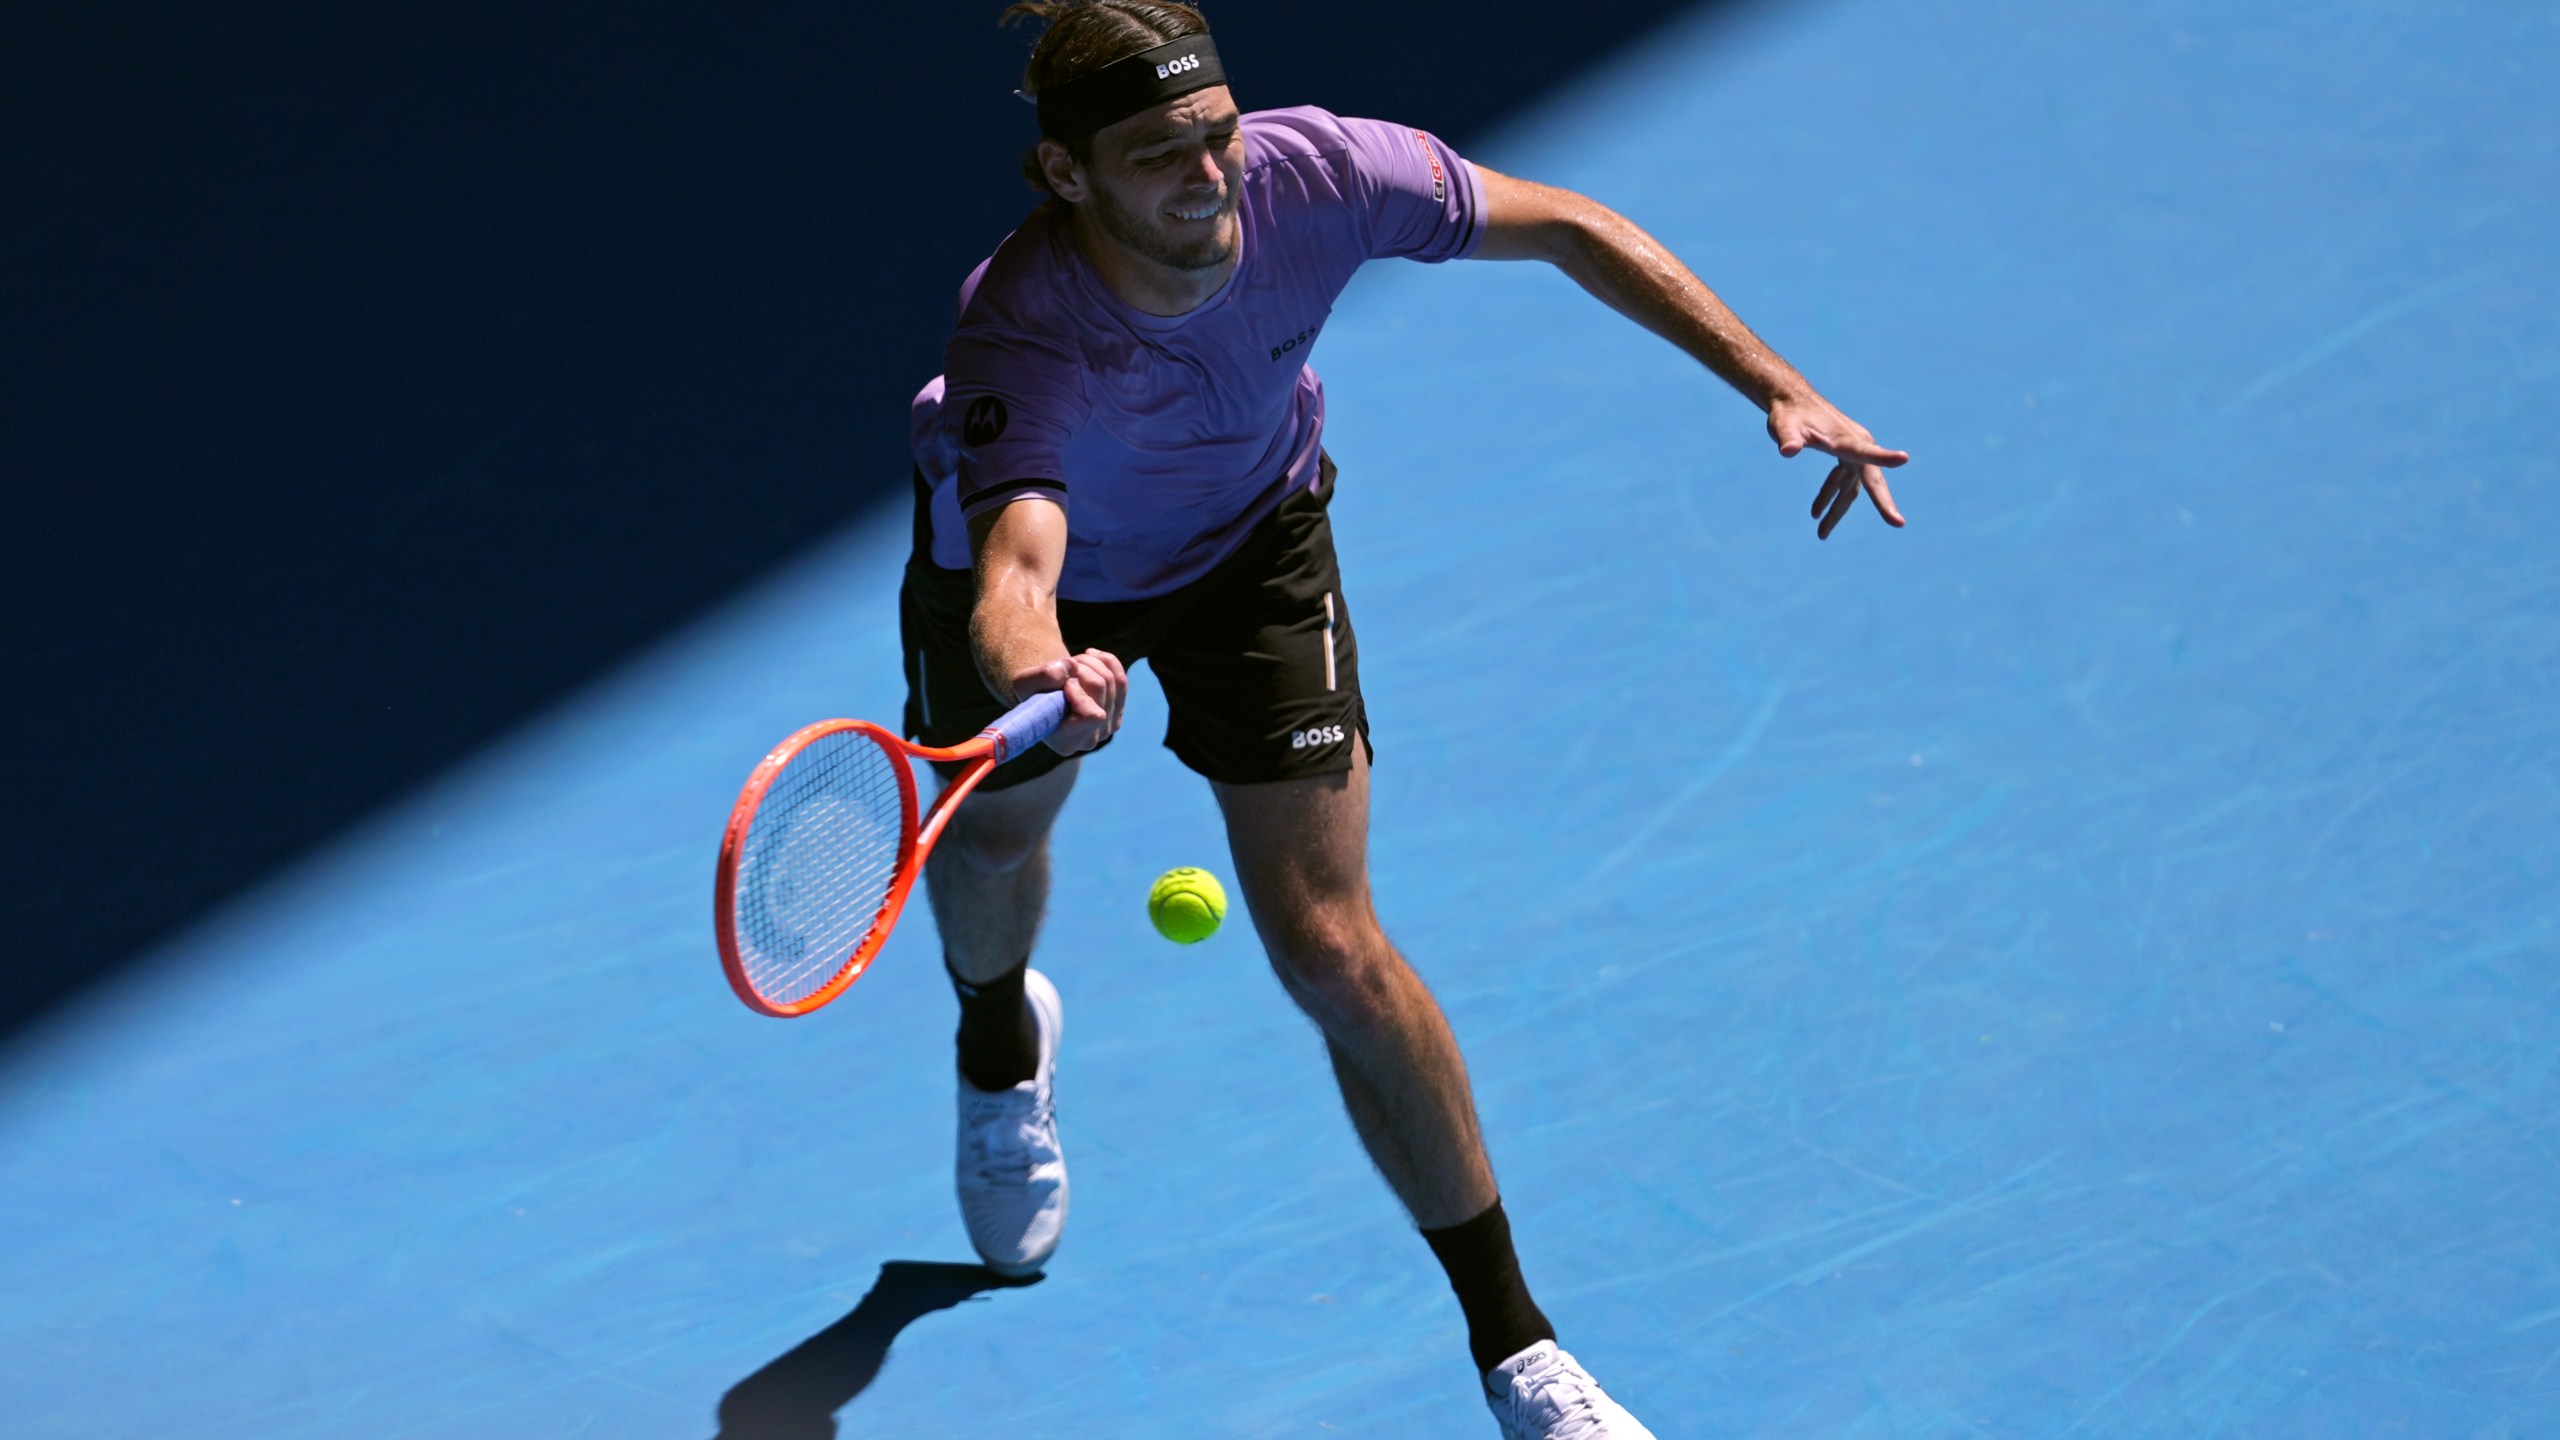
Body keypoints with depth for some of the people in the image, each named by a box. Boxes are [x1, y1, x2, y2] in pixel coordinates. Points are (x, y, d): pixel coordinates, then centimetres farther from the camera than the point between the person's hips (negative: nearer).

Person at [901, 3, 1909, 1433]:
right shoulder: (1025, 346, -44)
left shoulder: (1309, 175, -35)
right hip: (1045, 564, 0)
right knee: (996, 833, 27)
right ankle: (1003, 1042, 67)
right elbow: (1016, 576, -60)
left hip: (1249, 535, 1)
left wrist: (1779, 387, -25)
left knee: (1333, 951, -9)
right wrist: (1041, 672, -85)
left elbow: (1570, 226, -20)